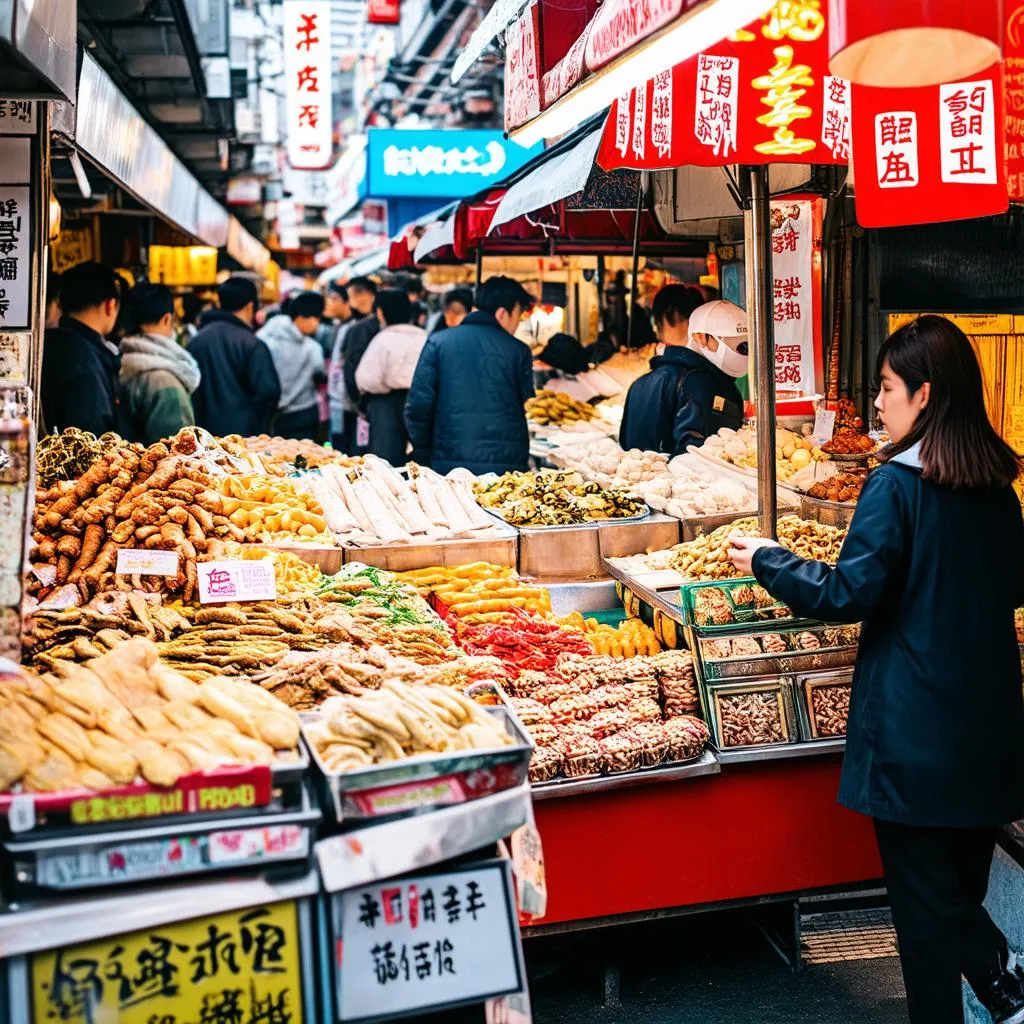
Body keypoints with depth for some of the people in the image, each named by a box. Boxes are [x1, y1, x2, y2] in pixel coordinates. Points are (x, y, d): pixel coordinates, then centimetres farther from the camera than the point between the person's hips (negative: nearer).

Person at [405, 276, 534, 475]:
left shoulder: (438, 342, 4)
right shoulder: (518, 351, 3)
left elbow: (417, 405, 0)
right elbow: (528, 410, 8)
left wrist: (422, 454, 11)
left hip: (449, 464, 1)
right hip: (507, 465, -1)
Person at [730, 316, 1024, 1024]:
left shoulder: (898, 483, -16)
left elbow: (852, 593, -17)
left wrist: (766, 562, -4)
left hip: (915, 727, -7)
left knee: (924, 895, 6)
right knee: (964, 884, 20)